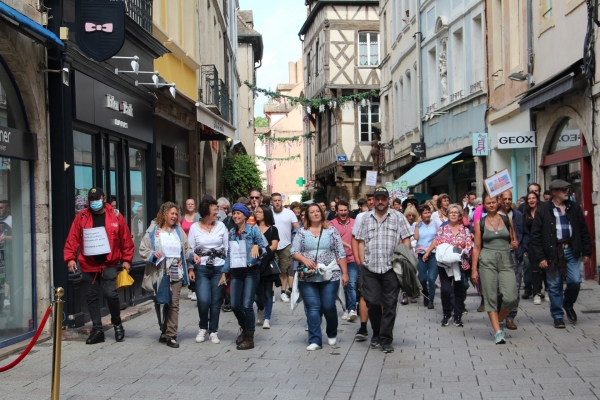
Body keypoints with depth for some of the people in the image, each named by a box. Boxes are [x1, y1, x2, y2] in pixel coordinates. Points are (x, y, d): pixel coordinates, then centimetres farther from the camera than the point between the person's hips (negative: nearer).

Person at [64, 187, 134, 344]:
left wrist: (126, 259, 0)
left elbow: (126, 239, 2)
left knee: (111, 294, -12)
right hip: (88, 266, 2)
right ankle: (97, 330, 17)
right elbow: (72, 239, -1)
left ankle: (117, 324, 12)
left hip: (109, 264, -2)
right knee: (92, 298, 7)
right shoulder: (81, 217, 2)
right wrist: (70, 258, -11)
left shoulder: (116, 216, 0)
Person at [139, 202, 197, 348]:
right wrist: (153, 254, -18)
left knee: (173, 304, 1)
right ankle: (166, 331, 23)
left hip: (176, 273, 2)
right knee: (163, 303, 6)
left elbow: (186, 248, 14)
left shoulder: (179, 231, 11)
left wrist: (192, 255, -4)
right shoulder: (153, 231, 0)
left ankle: (171, 335, 4)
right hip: (160, 274, -2)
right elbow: (143, 250, -1)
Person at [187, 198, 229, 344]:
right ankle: (202, 328, 15)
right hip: (201, 268, -1)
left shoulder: (221, 226, 5)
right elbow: (190, 249, 3)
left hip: (219, 267, 2)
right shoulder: (195, 227, 2)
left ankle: (213, 331, 19)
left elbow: (227, 247, 6)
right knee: (203, 300, -11)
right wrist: (190, 268, -3)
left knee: (216, 301, 3)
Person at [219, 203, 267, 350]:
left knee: (247, 305, -9)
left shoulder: (253, 230, -4)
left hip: (251, 271, -5)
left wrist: (257, 247, -31)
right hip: (236, 272, 5)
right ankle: (245, 329, 31)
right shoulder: (231, 233, 11)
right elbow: (229, 254, 14)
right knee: (235, 305, 5)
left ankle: (249, 338, 2)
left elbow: (264, 248, -9)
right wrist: (224, 273, 10)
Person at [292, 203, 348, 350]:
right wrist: (304, 259, -15)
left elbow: (341, 254, 5)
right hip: (308, 277, 1)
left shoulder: (331, 231, 6)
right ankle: (315, 340, 2)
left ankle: (332, 334, 27)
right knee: (312, 308, -2)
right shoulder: (302, 232, 8)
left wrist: (344, 273, 0)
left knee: (329, 306, 1)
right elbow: (294, 252, 5)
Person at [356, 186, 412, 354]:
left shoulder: (398, 217, 6)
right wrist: (363, 263, 3)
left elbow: (406, 240, 3)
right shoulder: (366, 218, 12)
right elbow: (361, 242, 11)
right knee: (372, 302, 1)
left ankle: (386, 340, 8)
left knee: (389, 305, 1)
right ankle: (376, 333, 22)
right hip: (370, 269, 2)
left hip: (391, 268, -1)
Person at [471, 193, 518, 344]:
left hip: (506, 260, 1)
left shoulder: (507, 220, 9)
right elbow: (477, 247, 7)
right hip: (487, 261, -1)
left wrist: (515, 244, -5)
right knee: (491, 297, -3)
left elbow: (514, 240, 19)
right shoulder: (480, 223, 6)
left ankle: (500, 320, 18)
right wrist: (474, 269, 3)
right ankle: (497, 331, 3)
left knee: (511, 297, -10)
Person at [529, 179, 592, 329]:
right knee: (554, 285, 2)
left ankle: (568, 305, 24)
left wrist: (587, 252, 6)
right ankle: (558, 316, 16)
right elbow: (535, 235, -4)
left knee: (575, 280, -5)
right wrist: (540, 257, -9)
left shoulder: (574, 207, 7)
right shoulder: (543, 209, -3)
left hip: (571, 250, 2)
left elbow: (584, 231, 11)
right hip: (553, 252, -2)